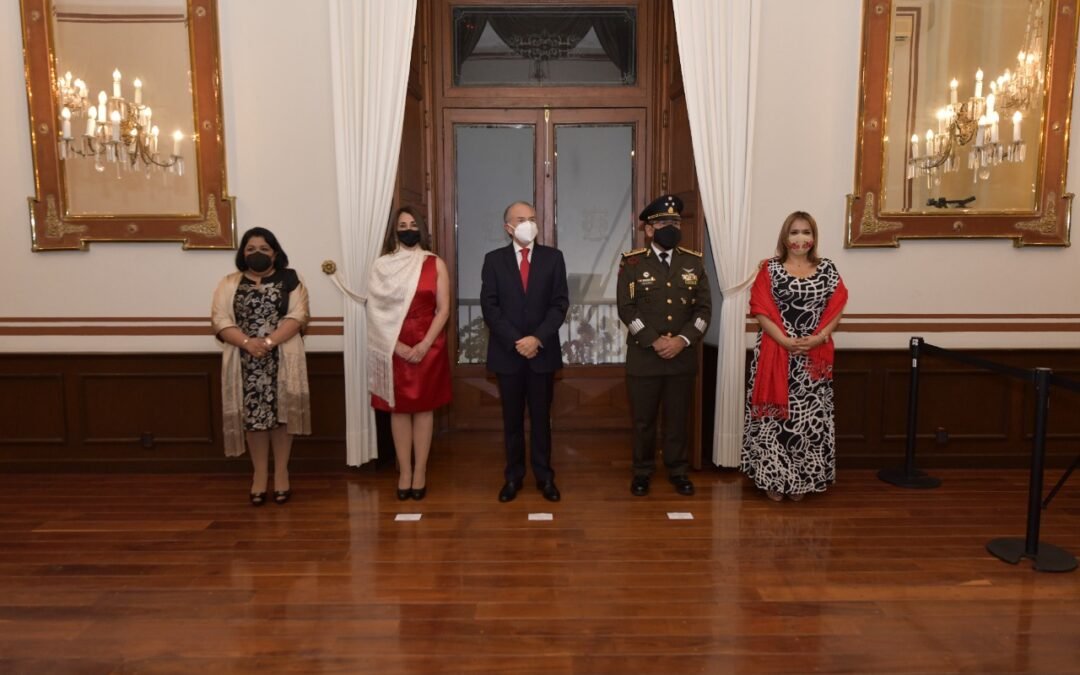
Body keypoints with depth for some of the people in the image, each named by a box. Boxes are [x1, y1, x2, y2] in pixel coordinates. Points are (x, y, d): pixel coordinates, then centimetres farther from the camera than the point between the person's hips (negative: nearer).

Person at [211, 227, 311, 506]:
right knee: (253, 416, 3)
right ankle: (259, 476, 14)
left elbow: (298, 316, -6)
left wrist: (270, 341, -18)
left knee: (280, 414, 2)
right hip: (245, 361, 1)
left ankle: (281, 474, 13)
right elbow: (220, 321, 0)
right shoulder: (229, 284, 9)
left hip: (282, 359, -1)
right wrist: (247, 342, -17)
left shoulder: (290, 279, 5)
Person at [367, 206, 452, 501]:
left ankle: (420, 471, 14)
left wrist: (424, 345, -13)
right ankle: (404, 472, 15)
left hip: (428, 346, 0)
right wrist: (397, 346, -12)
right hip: (393, 349, 1)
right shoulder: (382, 265, 3)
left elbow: (443, 310, -3)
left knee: (424, 407, 5)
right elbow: (376, 311, -2)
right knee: (399, 408, 6)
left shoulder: (435, 264, 1)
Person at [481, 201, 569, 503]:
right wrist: (515, 341, -13)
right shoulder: (494, 259, 3)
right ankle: (513, 476, 21)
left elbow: (560, 303, -2)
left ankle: (544, 476, 19)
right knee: (512, 418, 9)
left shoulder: (553, 257, 4)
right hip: (507, 352, 0)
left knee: (541, 417, 8)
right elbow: (489, 306, -3)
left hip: (543, 351, 0)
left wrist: (538, 338, -13)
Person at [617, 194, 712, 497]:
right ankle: (642, 471, 25)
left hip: (683, 356, 2)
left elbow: (704, 308, 1)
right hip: (643, 356, -2)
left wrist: (682, 340, -13)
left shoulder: (694, 262, 6)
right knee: (643, 419, 8)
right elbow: (626, 309, -9)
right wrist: (654, 341, -17)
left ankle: (678, 470, 28)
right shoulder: (632, 262, -3)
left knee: (678, 418, 11)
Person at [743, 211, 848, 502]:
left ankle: (802, 479, 20)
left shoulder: (828, 270, 8)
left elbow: (835, 310, 4)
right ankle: (773, 478, 13)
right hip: (776, 354, -2)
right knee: (776, 415, 1)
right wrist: (785, 340, -16)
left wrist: (818, 338, -12)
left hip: (815, 356, 2)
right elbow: (761, 311, -6)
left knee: (810, 417, 6)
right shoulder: (770, 268, 0)